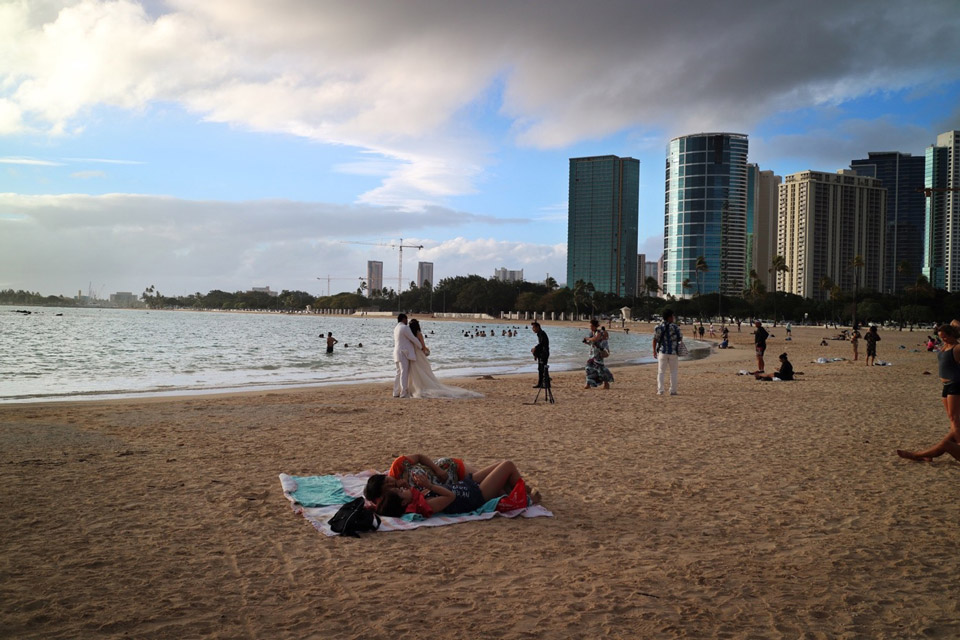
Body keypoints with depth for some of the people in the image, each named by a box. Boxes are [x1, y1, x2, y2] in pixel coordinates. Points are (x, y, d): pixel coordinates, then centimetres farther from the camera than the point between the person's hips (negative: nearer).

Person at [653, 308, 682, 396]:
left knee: (661, 372, 6)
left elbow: (655, 339, -1)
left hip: (662, 352, 2)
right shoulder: (675, 327, -8)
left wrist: (654, 351, 8)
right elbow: (680, 339, -3)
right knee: (674, 372, 10)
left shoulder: (658, 327, -2)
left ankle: (660, 390, -1)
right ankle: (673, 391, 10)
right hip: (673, 352, -1)